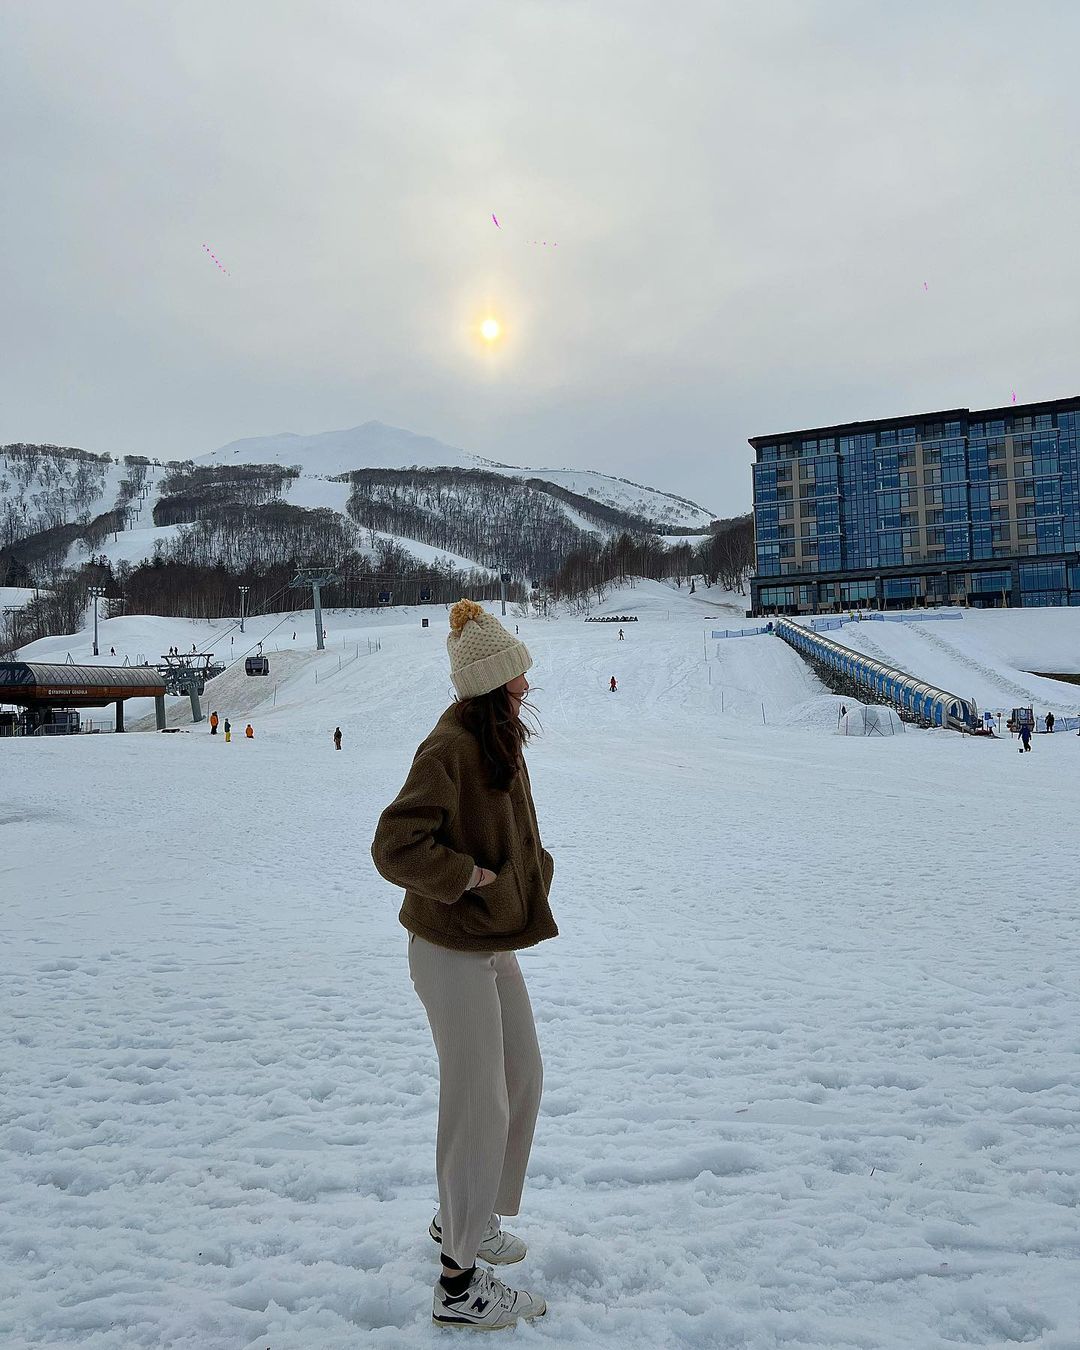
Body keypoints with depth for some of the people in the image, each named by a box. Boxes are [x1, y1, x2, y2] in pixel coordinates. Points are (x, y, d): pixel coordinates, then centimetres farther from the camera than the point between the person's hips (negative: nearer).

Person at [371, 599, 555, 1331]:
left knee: (523, 1079, 21)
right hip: (454, 952, -10)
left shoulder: (501, 737, 6)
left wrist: (533, 868, 4)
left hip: (494, 942, 10)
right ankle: (460, 1283, 18)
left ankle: (463, 1217, 42)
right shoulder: (450, 747, -23)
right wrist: (469, 877, -21)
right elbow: (395, 845, -27)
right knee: (481, 1106, 0)